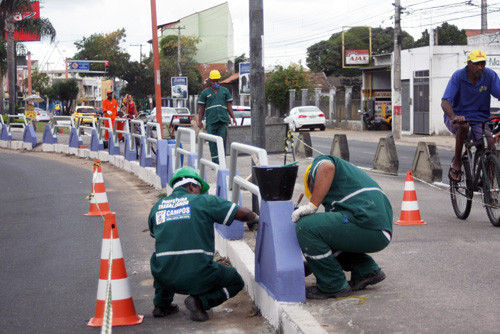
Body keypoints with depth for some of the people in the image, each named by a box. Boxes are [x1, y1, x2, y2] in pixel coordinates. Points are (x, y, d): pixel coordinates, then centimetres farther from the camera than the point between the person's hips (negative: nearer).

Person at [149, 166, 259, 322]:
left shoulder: (157, 206, 12)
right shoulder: (205, 201, 1)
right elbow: (243, 213, -1)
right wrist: (257, 218, 22)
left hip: (166, 278, 4)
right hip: (198, 277, -4)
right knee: (236, 282, 20)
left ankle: (161, 304, 26)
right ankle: (200, 300, -2)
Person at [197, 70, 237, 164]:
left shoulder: (225, 91, 14)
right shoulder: (205, 92, 10)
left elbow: (229, 106, 14)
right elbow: (201, 108, 11)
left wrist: (233, 117, 4)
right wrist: (200, 121, 4)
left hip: (223, 121, 1)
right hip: (211, 121, -1)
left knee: (222, 141, -5)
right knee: (213, 143, -2)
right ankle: (215, 163, 1)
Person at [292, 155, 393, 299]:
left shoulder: (319, 163, 13)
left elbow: (327, 167, -17)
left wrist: (312, 205, -12)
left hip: (366, 222, -10)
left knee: (306, 226, -11)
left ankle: (334, 286, -3)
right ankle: (367, 270, 19)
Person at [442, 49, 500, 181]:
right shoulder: (458, 76, -14)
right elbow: (445, 102, -22)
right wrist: (454, 117, -44)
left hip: (479, 118, 2)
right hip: (458, 116, -2)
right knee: (463, 126, -38)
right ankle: (456, 162, -18)